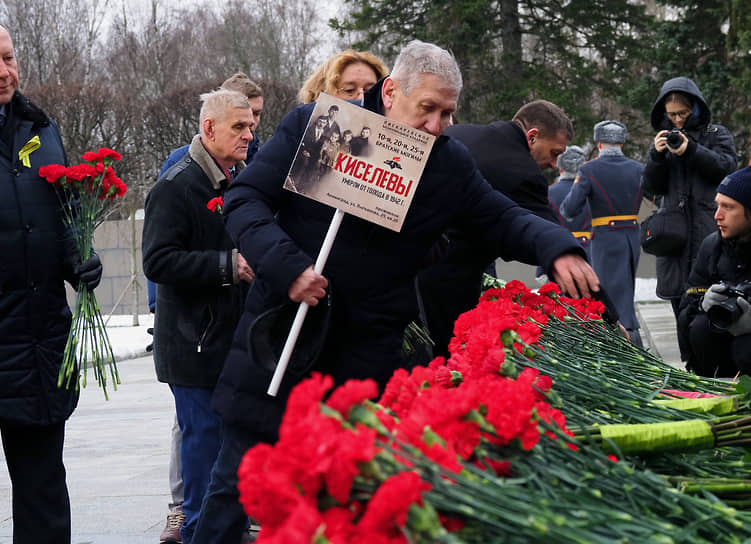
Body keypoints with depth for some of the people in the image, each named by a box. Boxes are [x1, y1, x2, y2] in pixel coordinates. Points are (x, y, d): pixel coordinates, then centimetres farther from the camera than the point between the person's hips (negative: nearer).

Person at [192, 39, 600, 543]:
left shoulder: (451, 163, 3)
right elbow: (245, 200, -5)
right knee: (238, 482, 4)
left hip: (370, 347, 2)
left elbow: (503, 219, 12)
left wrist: (558, 248, -9)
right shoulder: (310, 125, -6)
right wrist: (286, 265, -20)